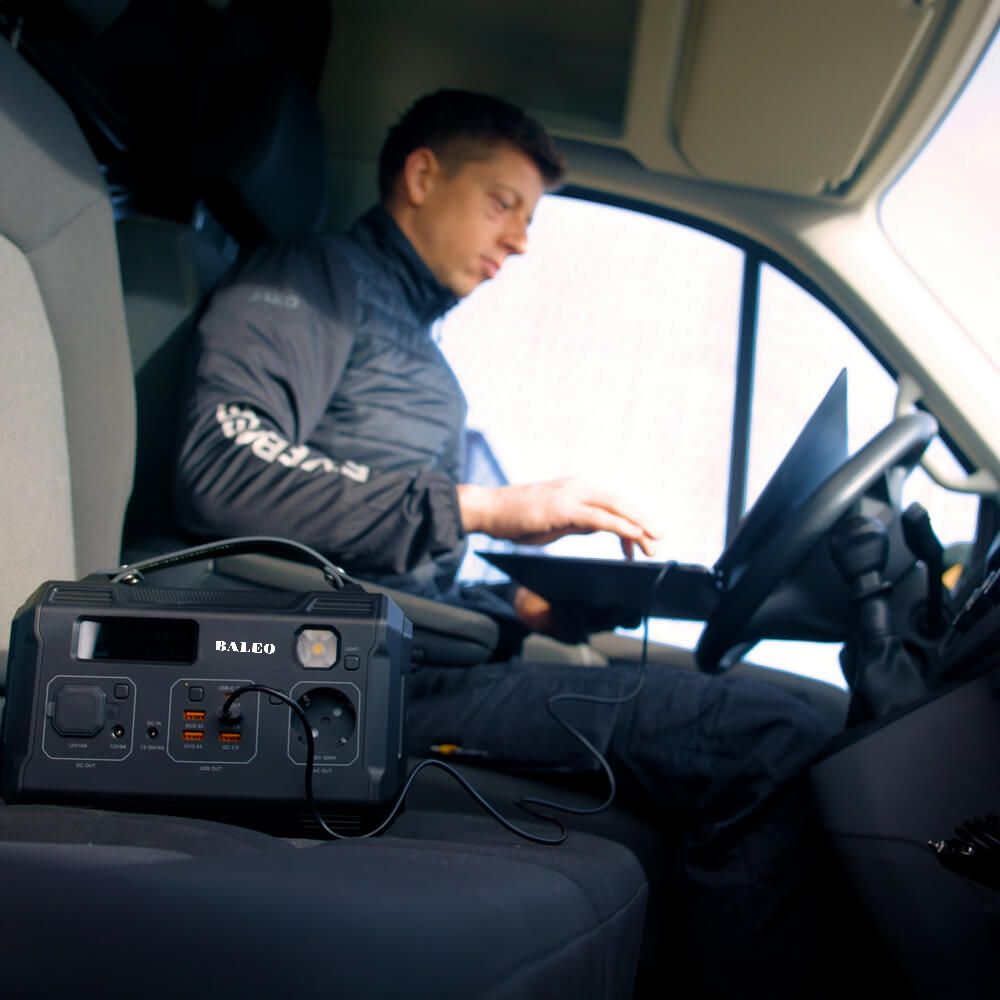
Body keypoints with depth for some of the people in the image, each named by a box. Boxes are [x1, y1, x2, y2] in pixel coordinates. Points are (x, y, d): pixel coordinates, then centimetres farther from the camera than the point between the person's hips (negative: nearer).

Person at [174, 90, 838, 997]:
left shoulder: (418, 352, 31)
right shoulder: (320, 278, 3)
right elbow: (224, 466, -17)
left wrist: (524, 612, 10)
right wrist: (482, 507, -17)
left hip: (415, 652, 9)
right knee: (773, 738, -21)